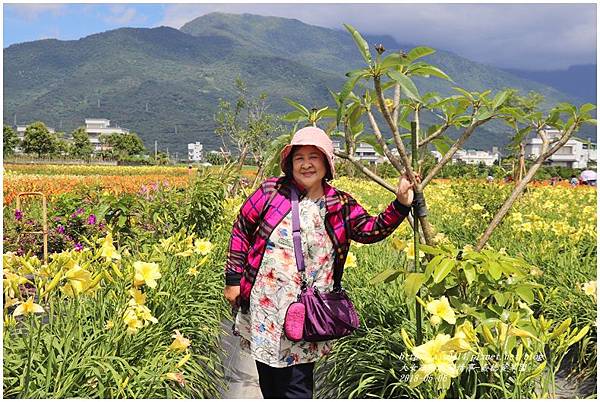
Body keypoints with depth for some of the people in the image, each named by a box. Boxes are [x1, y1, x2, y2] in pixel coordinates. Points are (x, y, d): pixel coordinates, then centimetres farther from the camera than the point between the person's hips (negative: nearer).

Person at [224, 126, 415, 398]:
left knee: (297, 385, 3)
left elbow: (372, 230, -4)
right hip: (262, 307, 0)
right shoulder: (271, 192, -4)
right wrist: (233, 279, 1)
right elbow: (241, 231, 2)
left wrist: (401, 204, -19)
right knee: (268, 381, 16)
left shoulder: (341, 207, 1)